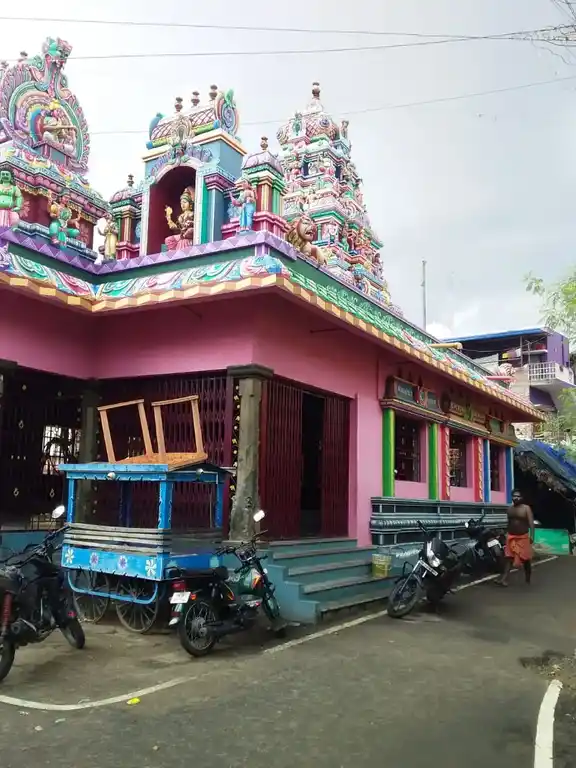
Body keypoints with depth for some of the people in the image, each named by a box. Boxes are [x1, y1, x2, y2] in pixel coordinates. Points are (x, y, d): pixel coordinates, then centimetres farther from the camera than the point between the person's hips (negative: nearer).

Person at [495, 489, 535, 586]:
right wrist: (507, 534, 16)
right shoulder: (509, 509, 10)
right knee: (509, 557, -5)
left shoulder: (526, 508, -6)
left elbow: (531, 523, -11)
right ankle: (504, 579, -13)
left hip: (523, 537, -4)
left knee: (526, 558, 7)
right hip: (511, 536, 4)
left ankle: (528, 579, 25)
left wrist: (532, 535, -20)